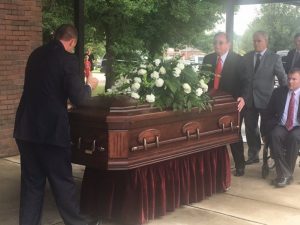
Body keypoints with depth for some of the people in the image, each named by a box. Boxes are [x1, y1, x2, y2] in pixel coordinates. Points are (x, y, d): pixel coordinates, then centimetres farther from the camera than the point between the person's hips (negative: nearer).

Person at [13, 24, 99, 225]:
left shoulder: (36, 54, 11)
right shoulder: (68, 59, -10)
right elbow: (79, 98, -11)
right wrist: (89, 85, 9)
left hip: (26, 127, 6)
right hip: (51, 129, -6)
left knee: (31, 182, 14)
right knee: (63, 182, 7)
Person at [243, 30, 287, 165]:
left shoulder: (274, 58, -3)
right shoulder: (246, 57, 7)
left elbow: (283, 78, -1)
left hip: (266, 99, -3)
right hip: (249, 99, 4)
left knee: (266, 129, 4)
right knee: (250, 128, 10)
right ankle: (253, 155, 24)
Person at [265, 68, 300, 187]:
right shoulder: (279, 92, 10)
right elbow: (269, 113, 13)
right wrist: (272, 125, -4)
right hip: (281, 126, 2)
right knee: (274, 135, -32)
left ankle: (286, 174, -24)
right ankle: (285, 174, -26)